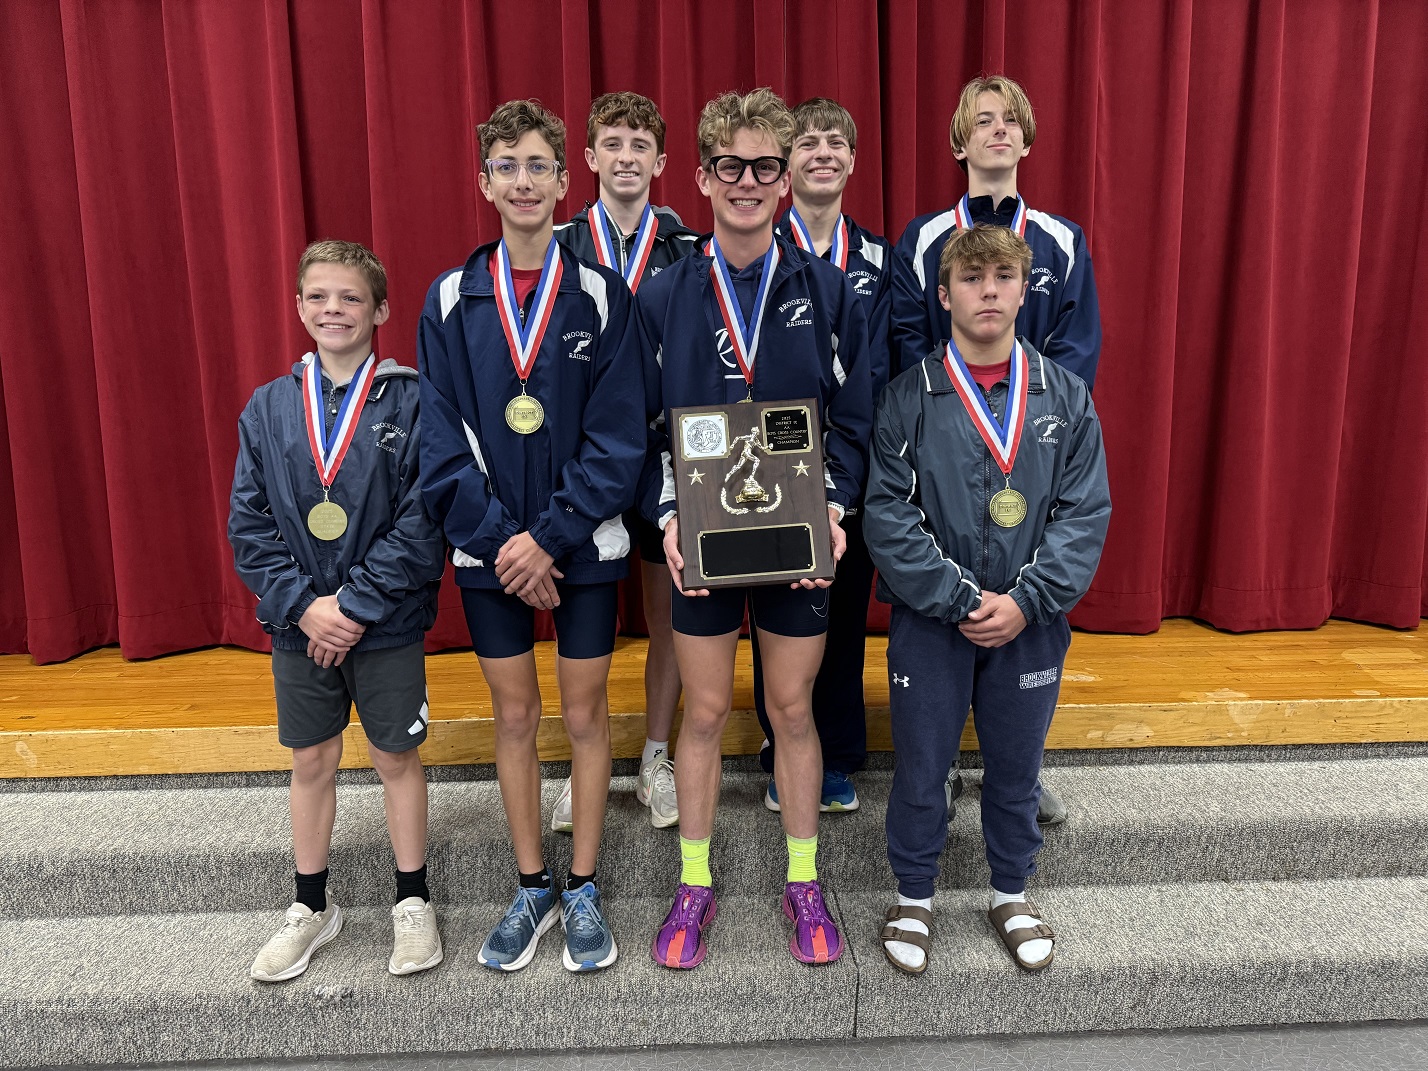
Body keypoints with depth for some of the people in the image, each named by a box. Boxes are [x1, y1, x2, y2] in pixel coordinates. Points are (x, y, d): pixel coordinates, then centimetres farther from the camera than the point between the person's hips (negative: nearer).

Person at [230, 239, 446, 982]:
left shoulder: (410, 402, -8)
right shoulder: (268, 408, 2)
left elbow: (422, 519, -14)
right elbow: (248, 524, 0)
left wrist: (355, 604, -16)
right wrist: (303, 605, -12)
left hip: (387, 624, -3)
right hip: (298, 624, 3)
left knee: (396, 756, 11)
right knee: (312, 762, 15)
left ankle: (412, 903, 29)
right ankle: (311, 907, 34)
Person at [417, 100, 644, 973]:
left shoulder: (602, 296, -3)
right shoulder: (451, 301, 2)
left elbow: (619, 437, -9)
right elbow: (444, 439, -2)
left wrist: (551, 535, -16)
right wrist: (498, 538, -12)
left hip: (585, 547, -1)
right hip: (489, 551, 2)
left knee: (585, 712, 8)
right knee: (515, 715, 12)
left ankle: (583, 889, 25)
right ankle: (532, 888, 29)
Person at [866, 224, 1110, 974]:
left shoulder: (1064, 397, 1)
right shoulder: (910, 397, -6)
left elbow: (1085, 511, -3)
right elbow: (888, 515, -11)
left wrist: (1025, 601, -14)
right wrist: (960, 600, -17)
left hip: (1030, 624, 2)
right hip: (929, 622, -2)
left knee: (1016, 767, 16)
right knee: (921, 767, 10)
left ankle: (1012, 894, 39)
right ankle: (913, 897, 33)